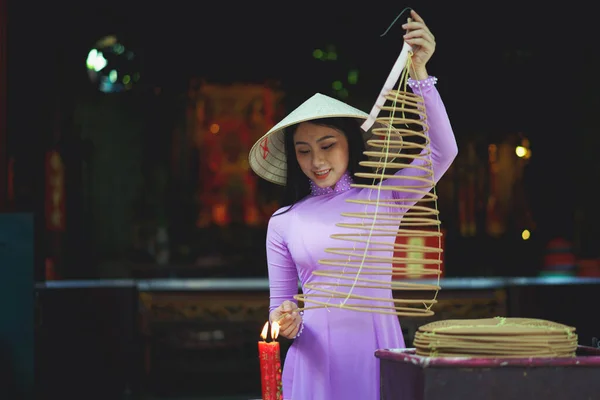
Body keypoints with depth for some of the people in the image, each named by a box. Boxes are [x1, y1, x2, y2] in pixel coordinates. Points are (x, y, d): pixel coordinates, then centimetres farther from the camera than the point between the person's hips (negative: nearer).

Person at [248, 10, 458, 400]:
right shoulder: (284, 222, 6)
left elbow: (443, 152, -12)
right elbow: (280, 305, 12)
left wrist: (419, 72, -19)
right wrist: (288, 322, -12)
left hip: (377, 351, -1)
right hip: (317, 356, 1)